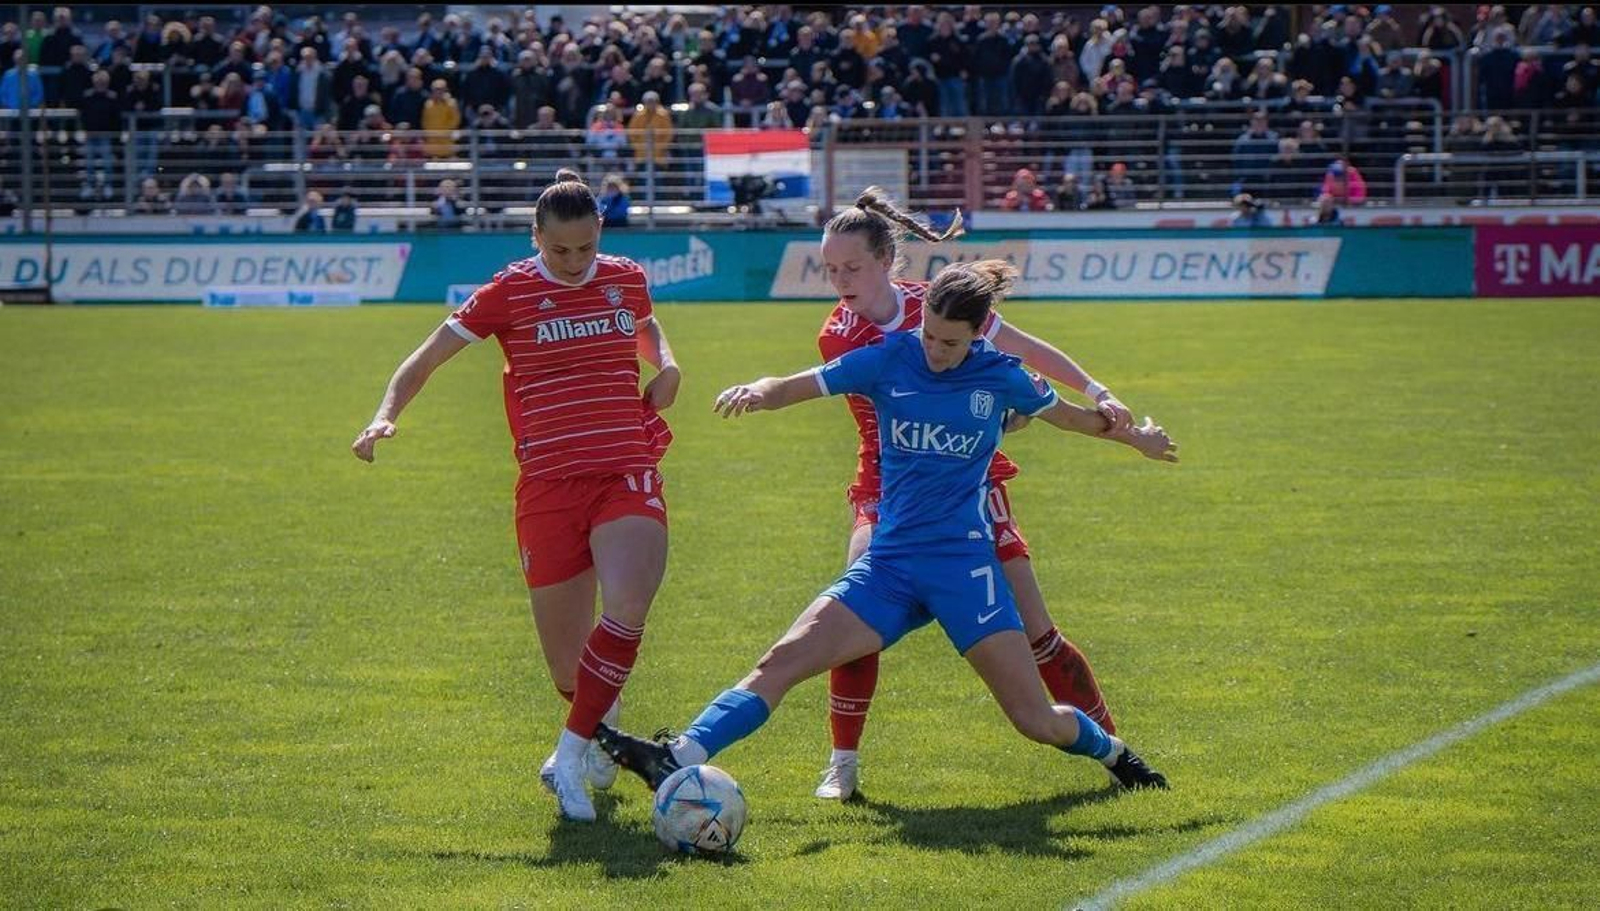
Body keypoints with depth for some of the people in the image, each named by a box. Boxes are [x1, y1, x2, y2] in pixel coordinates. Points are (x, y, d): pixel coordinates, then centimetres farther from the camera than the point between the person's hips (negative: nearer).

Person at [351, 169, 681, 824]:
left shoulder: (626, 279, 8)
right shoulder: (511, 291, -2)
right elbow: (428, 357, 3)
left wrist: (665, 363, 12)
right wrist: (385, 415, -13)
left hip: (628, 478, 1)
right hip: (548, 487, -1)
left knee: (626, 609, -28)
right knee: (568, 668, 3)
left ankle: (572, 757, -15)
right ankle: (600, 724, 41)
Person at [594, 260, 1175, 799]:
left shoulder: (999, 376, 0)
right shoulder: (891, 359, 0)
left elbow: (1071, 416, 20)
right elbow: (796, 387, -7)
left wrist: (1135, 437, 33)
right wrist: (757, 392, -30)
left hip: (964, 562, -1)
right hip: (888, 562, 1)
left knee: (1037, 720, -3)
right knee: (784, 660, -17)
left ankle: (1111, 752, 29)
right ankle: (678, 760, -25)